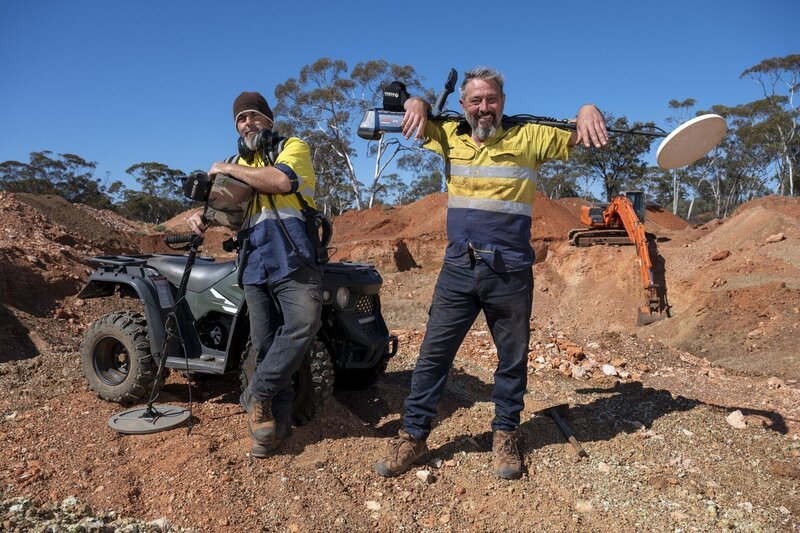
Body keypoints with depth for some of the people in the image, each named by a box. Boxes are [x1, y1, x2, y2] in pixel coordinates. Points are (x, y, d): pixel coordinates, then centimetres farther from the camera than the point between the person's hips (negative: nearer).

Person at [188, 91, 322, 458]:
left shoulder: (293, 147, 6)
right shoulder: (240, 164, 25)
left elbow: (281, 181, -16)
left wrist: (228, 169, -6)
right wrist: (203, 216, 4)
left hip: (294, 260, -5)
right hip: (254, 267, 5)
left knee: (303, 323, -26)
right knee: (265, 346, 3)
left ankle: (257, 395, -9)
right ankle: (276, 422, 12)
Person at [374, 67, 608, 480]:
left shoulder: (528, 138, 2)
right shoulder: (450, 136, 9)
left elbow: (582, 135, 4)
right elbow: (414, 112, 21)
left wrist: (588, 111, -19)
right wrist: (418, 105, -3)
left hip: (511, 272, -1)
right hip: (458, 268, 2)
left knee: (513, 357, 11)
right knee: (434, 352, 4)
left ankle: (505, 434, 30)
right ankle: (413, 435, 17)